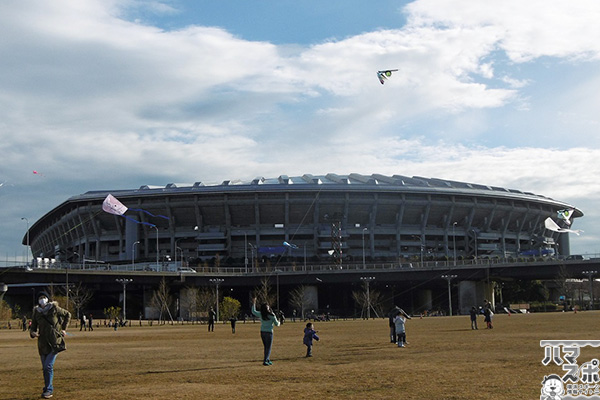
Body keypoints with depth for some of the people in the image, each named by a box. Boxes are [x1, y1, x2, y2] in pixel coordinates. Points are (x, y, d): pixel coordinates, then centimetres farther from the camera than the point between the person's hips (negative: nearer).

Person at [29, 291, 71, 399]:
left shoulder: (54, 308, -2)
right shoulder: (36, 312, 5)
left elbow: (67, 314, 13)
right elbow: (33, 326, 10)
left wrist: (64, 328, 7)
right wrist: (32, 333, -13)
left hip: (55, 342, -3)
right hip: (43, 343, 4)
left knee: (48, 366, -13)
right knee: (45, 367, 7)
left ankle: (48, 390, -5)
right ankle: (48, 387, 22)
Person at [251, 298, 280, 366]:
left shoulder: (261, 314, -3)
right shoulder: (272, 315, -13)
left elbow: (253, 312, 15)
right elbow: (276, 324, -4)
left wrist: (254, 304, 24)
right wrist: (278, 322, 19)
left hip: (262, 332, 5)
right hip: (269, 332, -5)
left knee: (266, 347, 16)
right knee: (268, 347, 0)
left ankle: (268, 360, 20)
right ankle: (265, 361, -9)